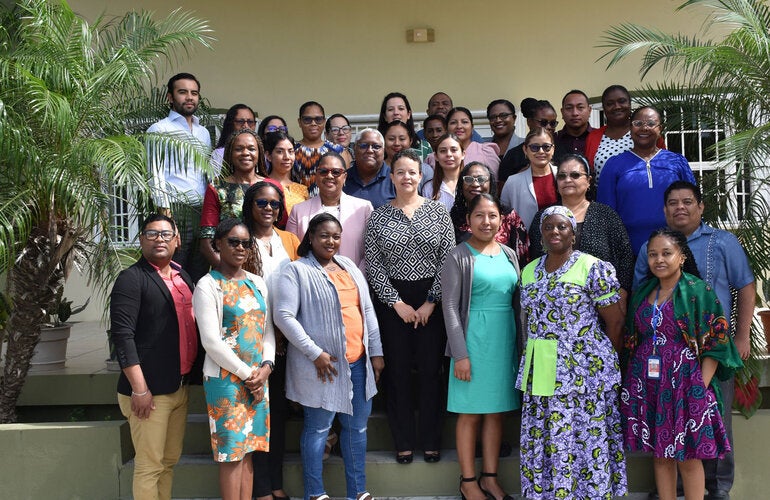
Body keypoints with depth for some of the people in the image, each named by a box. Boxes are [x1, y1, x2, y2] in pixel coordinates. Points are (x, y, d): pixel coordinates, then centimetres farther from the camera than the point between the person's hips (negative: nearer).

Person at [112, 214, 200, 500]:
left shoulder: (183, 276, 13)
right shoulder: (131, 278, -9)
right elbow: (122, 335, -16)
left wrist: (192, 375, 12)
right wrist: (139, 389, -20)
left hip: (181, 386, 7)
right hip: (150, 390, -7)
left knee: (170, 460, 16)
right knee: (150, 466, 1)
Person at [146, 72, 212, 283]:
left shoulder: (204, 133, 22)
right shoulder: (159, 129, 1)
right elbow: (156, 176, -6)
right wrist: (165, 213, -15)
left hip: (202, 211, 6)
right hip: (175, 212, -6)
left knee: (200, 276, 7)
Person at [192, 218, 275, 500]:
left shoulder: (257, 283, 12)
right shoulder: (207, 286, -7)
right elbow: (211, 341, -13)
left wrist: (265, 367, -3)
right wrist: (246, 373, -11)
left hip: (257, 378, 6)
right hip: (225, 379, -6)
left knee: (247, 450, 10)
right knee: (232, 452, -2)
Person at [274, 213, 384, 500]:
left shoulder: (349, 266, 13)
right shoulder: (297, 271, -6)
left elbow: (368, 311, 15)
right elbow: (284, 315, -14)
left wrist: (376, 351, 11)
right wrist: (315, 353, -16)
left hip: (359, 361, 6)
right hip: (323, 364, -6)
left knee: (357, 426, 13)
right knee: (318, 429, 4)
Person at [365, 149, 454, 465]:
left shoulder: (438, 212, 3)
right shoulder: (378, 218, 3)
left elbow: (448, 260, -1)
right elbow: (374, 266, -1)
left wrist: (431, 302, -6)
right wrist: (397, 303, -7)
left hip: (432, 301, 0)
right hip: (392, 302, 0)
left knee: (430, 369, 3)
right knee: (398, 371, 4)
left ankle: (431, 440, 17)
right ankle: (404, 442, 16)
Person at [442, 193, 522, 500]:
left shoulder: (509, 255, 11)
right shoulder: (458, 257, -5)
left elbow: (517, 302, 15)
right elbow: (450, 307, -8)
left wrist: (520, 343, 11)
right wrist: (460, 354, -13)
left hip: (505, 341, 5)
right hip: (474, 340, -5)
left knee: (496, 411, 11)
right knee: (471, 413, 3)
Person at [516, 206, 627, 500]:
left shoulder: (593, 268, -7)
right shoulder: (529, 271, 11)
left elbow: (615, 322, -4)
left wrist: (600, 360, 2)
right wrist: (535, 359, 6)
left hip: (583, 372, -5)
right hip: (539, 372, 5)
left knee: (585, 440, 0)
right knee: (540, 442, 9)